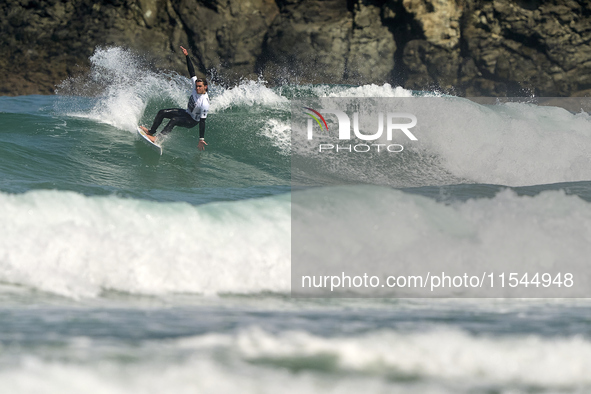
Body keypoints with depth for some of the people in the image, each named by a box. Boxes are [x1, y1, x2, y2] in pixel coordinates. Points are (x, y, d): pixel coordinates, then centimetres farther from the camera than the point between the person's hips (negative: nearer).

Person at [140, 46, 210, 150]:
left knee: (174, 120, -34)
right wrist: (187, 56, -15)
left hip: (192, 121, -8)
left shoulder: (204, 103, -34)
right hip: (186, 112, 8)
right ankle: (151, 131, 22)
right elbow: (192, 71, -9)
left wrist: (201, 139, -31)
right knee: (161, 113, 5)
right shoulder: (196, 87, -15)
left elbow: (202, 122, -33)